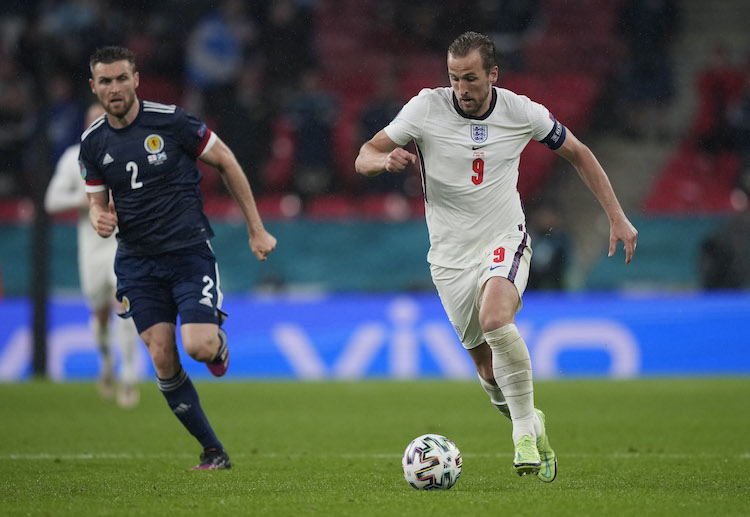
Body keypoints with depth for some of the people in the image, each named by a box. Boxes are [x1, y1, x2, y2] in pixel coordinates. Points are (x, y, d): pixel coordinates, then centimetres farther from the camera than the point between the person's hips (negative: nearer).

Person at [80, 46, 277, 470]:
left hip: (189, 250, -4)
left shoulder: (171, 121, -10)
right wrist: (100, 219, -13)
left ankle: (219, 342, 19)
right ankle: (213, 451, 8)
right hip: (137, 260, 4)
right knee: (163, 360, -6)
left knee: (199, 347, -21)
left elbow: (226, 163, 0)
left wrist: (257, 230, 1)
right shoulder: (93, 143, 3)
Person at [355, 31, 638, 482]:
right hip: (451, 255, 1)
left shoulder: (523, 113, -7)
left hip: (505, 241, -1)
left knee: (495, 319, -33)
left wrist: (617, 217, 4)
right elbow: (364, 158, -5)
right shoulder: (426, 108, -10)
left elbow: (577, 153, 9)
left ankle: (524, 430, -19)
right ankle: (532, 425, 33)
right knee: (490, 373, 2)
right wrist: (386, 160, -30)